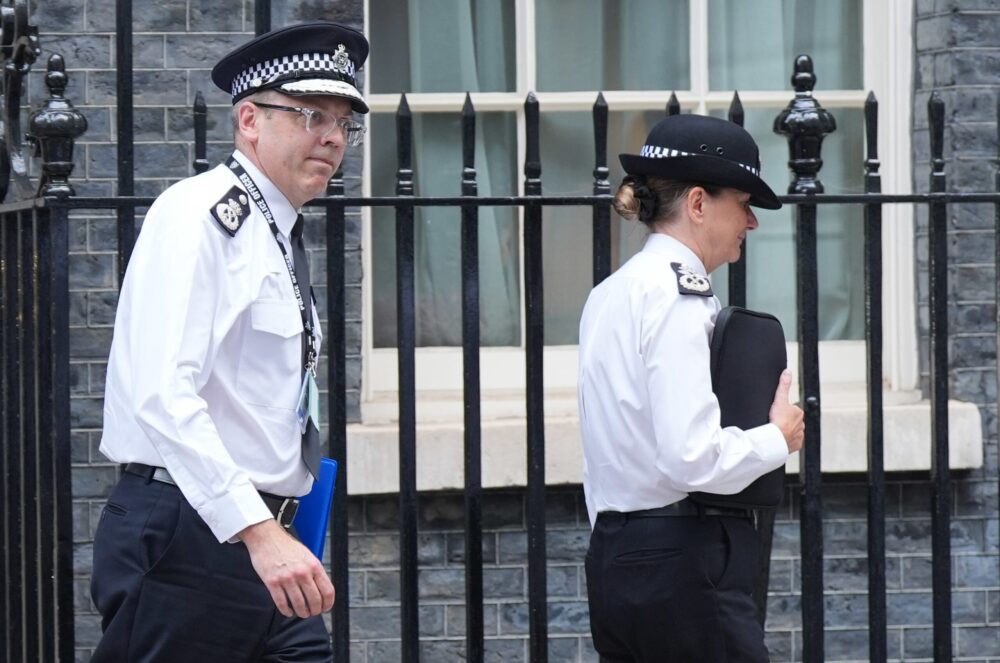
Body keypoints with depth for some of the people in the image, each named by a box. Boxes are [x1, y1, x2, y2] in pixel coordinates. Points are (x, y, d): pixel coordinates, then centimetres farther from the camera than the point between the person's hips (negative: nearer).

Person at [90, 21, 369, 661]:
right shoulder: (200, 216, -10)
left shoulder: (284, 237, 19)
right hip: (187, 536, -9)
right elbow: (164, 398, -22)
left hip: (262, 537, 9)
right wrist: (259, 531, -29)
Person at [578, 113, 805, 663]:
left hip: (613, 558, 10)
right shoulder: (678, 295, -13)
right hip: (683, 565, -10)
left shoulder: (611, 294, 16)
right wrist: (777, 438, -6)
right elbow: (693, 458, -22)